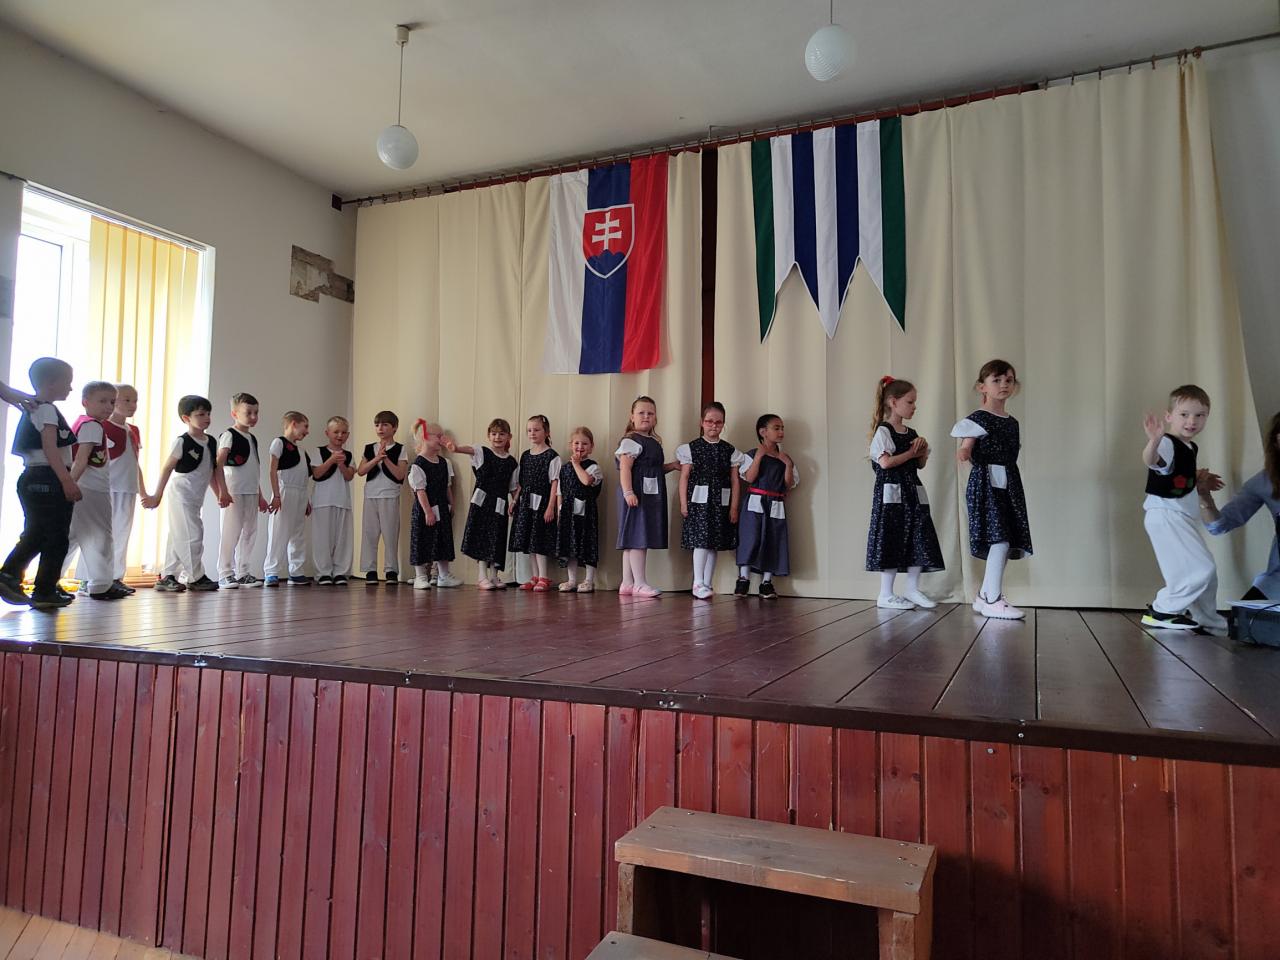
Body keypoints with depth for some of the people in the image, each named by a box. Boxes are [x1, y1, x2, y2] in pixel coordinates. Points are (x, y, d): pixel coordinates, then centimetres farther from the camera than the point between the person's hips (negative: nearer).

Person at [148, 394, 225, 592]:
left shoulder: (211, 442, 8)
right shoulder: (182, 442, -10)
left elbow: (214, 469, 14)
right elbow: (167, 468, -8)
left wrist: (220, 493, 13)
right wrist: (157, 496, -7)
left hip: (197, 498, 7)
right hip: (182, 496, -7)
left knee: (179, 538, 11)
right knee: (193, 535, -7)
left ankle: (167, 577, 18)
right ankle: (196, 577, 2)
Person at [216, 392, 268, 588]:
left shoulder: (252, 438, 17)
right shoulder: (229, 435, -6)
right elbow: (219, 465, -15)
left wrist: (260, 495, 20)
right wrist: (223, 491, -23)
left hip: (251, 493, 8)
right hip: (234, 492, -8)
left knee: (249, 533, 8)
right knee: (231, 533, -6)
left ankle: (242, 573, 15)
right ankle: (225, 574, 1)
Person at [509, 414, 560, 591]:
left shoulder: (552, 456, -6)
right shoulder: (525, 455, 12)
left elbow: (554, 483, -10)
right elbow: (520, 483, 16)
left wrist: (551, 507, -15)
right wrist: (514, 501, 9)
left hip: (542, 502, -6)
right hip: (525, 503, 6)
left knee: (539, 541, -7)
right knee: (529, 541, 8)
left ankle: (543, 578, 0)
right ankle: (535, 576, 16)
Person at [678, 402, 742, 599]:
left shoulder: (729, 451, 8)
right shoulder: (691, 448, 3)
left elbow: (734, 480, 8)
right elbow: (684, 477, 1)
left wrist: (734, 507, 2)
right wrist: (683, 503, -5)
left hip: (721, 502, 3)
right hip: (698, 500, -3)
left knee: (714, 543, 6)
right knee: (701, 540, -11)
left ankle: (707, 584, 13)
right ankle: (698, 583, -6)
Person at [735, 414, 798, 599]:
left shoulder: (785, 459, 13)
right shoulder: (752, 455, 1)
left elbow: (789, 485, 5)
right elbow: (749, 478, -13)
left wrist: (788, 465, -6)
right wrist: (759, 456, -16)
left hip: (776, 507, 4)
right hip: (755, 504, -4)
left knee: (773, 541, 3)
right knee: (750, 538, -9)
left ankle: (767, 582, 11)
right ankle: (743, 578, 2)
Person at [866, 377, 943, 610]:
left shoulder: (911, 433, 16)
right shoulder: (883, 431, -7)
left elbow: (920, 465, 18)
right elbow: (886, 462, -19)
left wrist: (923, 450, -1)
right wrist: (912, 452, -10)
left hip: (913, 493, 8)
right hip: (891, 494, -8)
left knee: (919, 542, 6)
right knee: (891, 543, -4)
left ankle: (912, 589, 19)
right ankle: (886, 595, 5)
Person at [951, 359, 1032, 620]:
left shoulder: (1012, 422, 17)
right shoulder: (977, 419, -3)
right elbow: (966, 448, -11)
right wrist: (964, 452, -29)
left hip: (1009, 485, 8)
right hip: (985, 483, -8)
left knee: (1006, 543, 6)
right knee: (1000, 540, -14)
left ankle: (984, 597, 19)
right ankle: (993, 601, -7)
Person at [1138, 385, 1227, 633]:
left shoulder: (1190, 447, 11)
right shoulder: (1167, 444, -18)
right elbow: (1151, 461, -43)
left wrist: (1200, 479, 13)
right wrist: (1154, 440, -62)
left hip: (1183, 517, 10)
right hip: (1165, 515, -10)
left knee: (1205, 571, 18)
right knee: (1202, 568, -14)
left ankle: (1209, 620, 35)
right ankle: (1160, 611, -1)